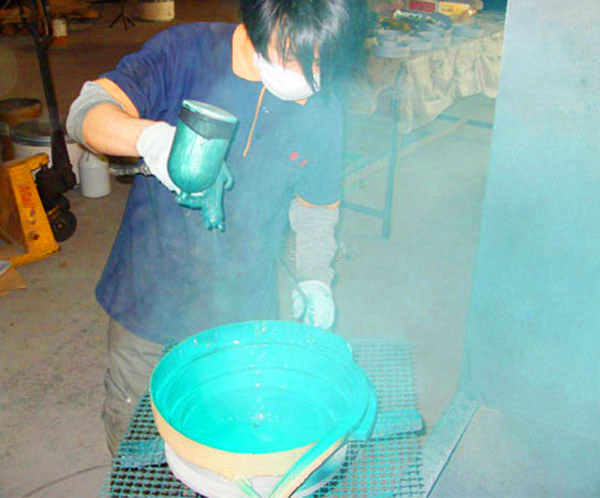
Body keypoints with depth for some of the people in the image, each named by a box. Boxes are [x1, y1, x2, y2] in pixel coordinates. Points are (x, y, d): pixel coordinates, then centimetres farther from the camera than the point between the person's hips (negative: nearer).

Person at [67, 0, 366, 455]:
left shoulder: (324, 114, -7)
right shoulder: (188, 51, -14)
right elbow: (87, 113, -21)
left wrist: (315, 278, -3)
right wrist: (152, 136, -41)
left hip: (242, 316, 1)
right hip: (149, 296, 0)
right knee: (131, 431, 19)